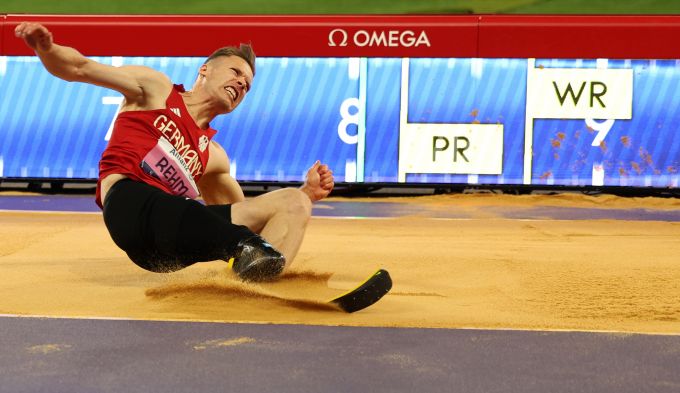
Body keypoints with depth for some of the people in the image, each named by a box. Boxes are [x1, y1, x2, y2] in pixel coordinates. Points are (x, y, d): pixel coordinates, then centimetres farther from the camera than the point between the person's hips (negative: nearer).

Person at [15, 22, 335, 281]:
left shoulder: (213, 155, 32)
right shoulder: (156, 88, 20)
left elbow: (243, 215, 31)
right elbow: (79, 69, 13)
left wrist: (306, 192, 17)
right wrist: (46, 48, -12)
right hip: (128, 201, -5)